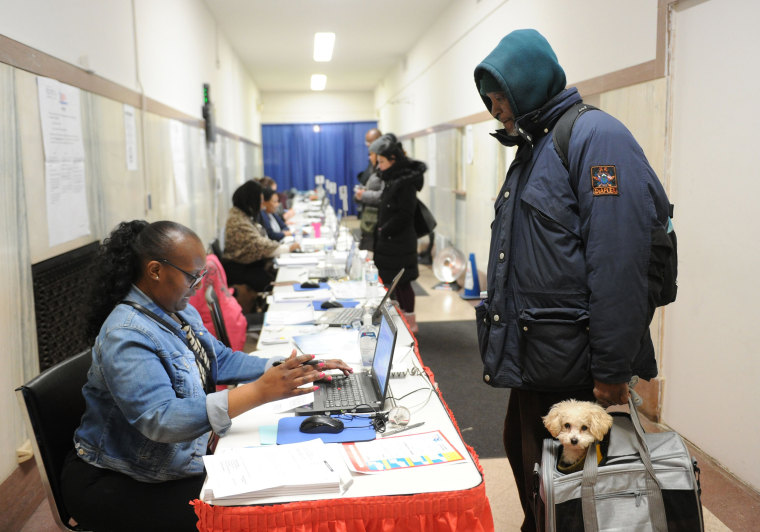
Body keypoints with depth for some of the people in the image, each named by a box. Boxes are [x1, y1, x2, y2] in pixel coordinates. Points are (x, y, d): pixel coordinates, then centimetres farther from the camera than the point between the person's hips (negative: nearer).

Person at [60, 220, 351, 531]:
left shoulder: (179, 310, 2)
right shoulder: (126, 336, -27)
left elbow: (221, 359, 9)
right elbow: (160, 420, -36)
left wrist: (293, 370, -5)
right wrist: (260, 392, -41)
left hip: (185, 457, 8)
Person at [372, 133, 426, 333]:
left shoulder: (405, 181, -17)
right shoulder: (393, 179, 12)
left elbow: (405, 214, -21)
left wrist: (384, 231, -15)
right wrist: (380, 230, 9)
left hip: (400, 241, -9)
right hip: (390, 240, 9)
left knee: (402, 281, -1)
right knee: (396, 281, 15)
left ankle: (411, 322, 10)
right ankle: (403, 317, 27)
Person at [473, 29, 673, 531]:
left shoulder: (594, 136, -14)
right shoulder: (532, 149, 16)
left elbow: (619, 262, -23)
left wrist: (613, 372, -23)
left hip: (575, 372, -9)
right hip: (533, 361, 9)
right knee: (529, 468, 21)